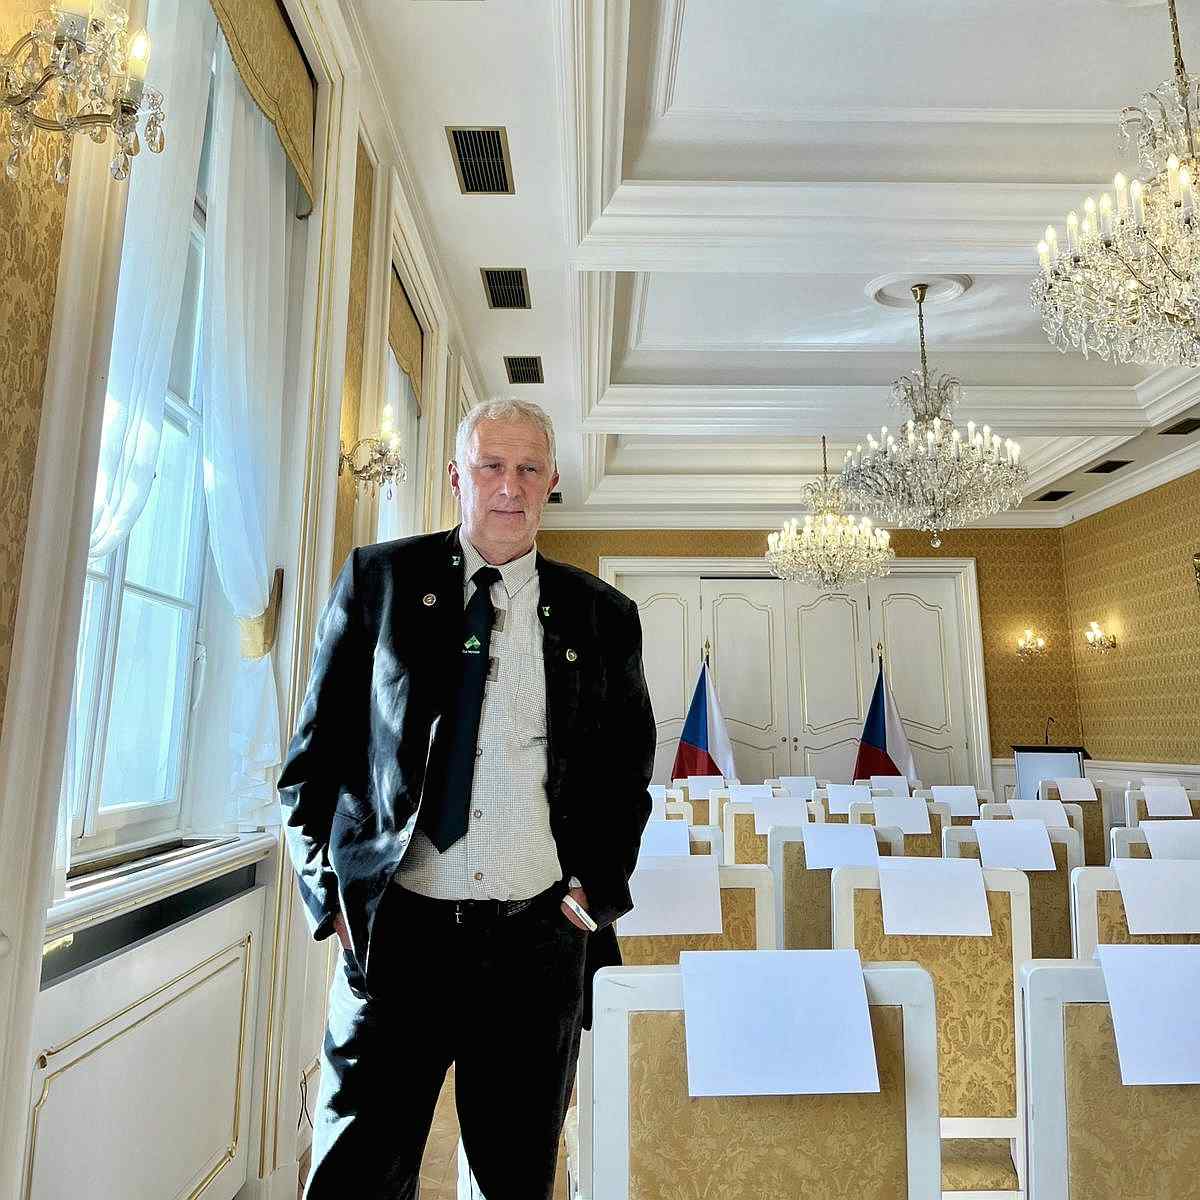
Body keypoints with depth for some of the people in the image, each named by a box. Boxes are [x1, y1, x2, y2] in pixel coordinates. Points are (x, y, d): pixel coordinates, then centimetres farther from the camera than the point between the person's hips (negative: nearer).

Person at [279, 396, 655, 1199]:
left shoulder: (604, 616, 4)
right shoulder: (378, 579, 2)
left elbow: (627, 774, 12)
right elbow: (316, 754, 4)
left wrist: (595, 893, 1)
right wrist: (330, 893, -3)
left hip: (538, 941, 2)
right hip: (396, 929, -1)